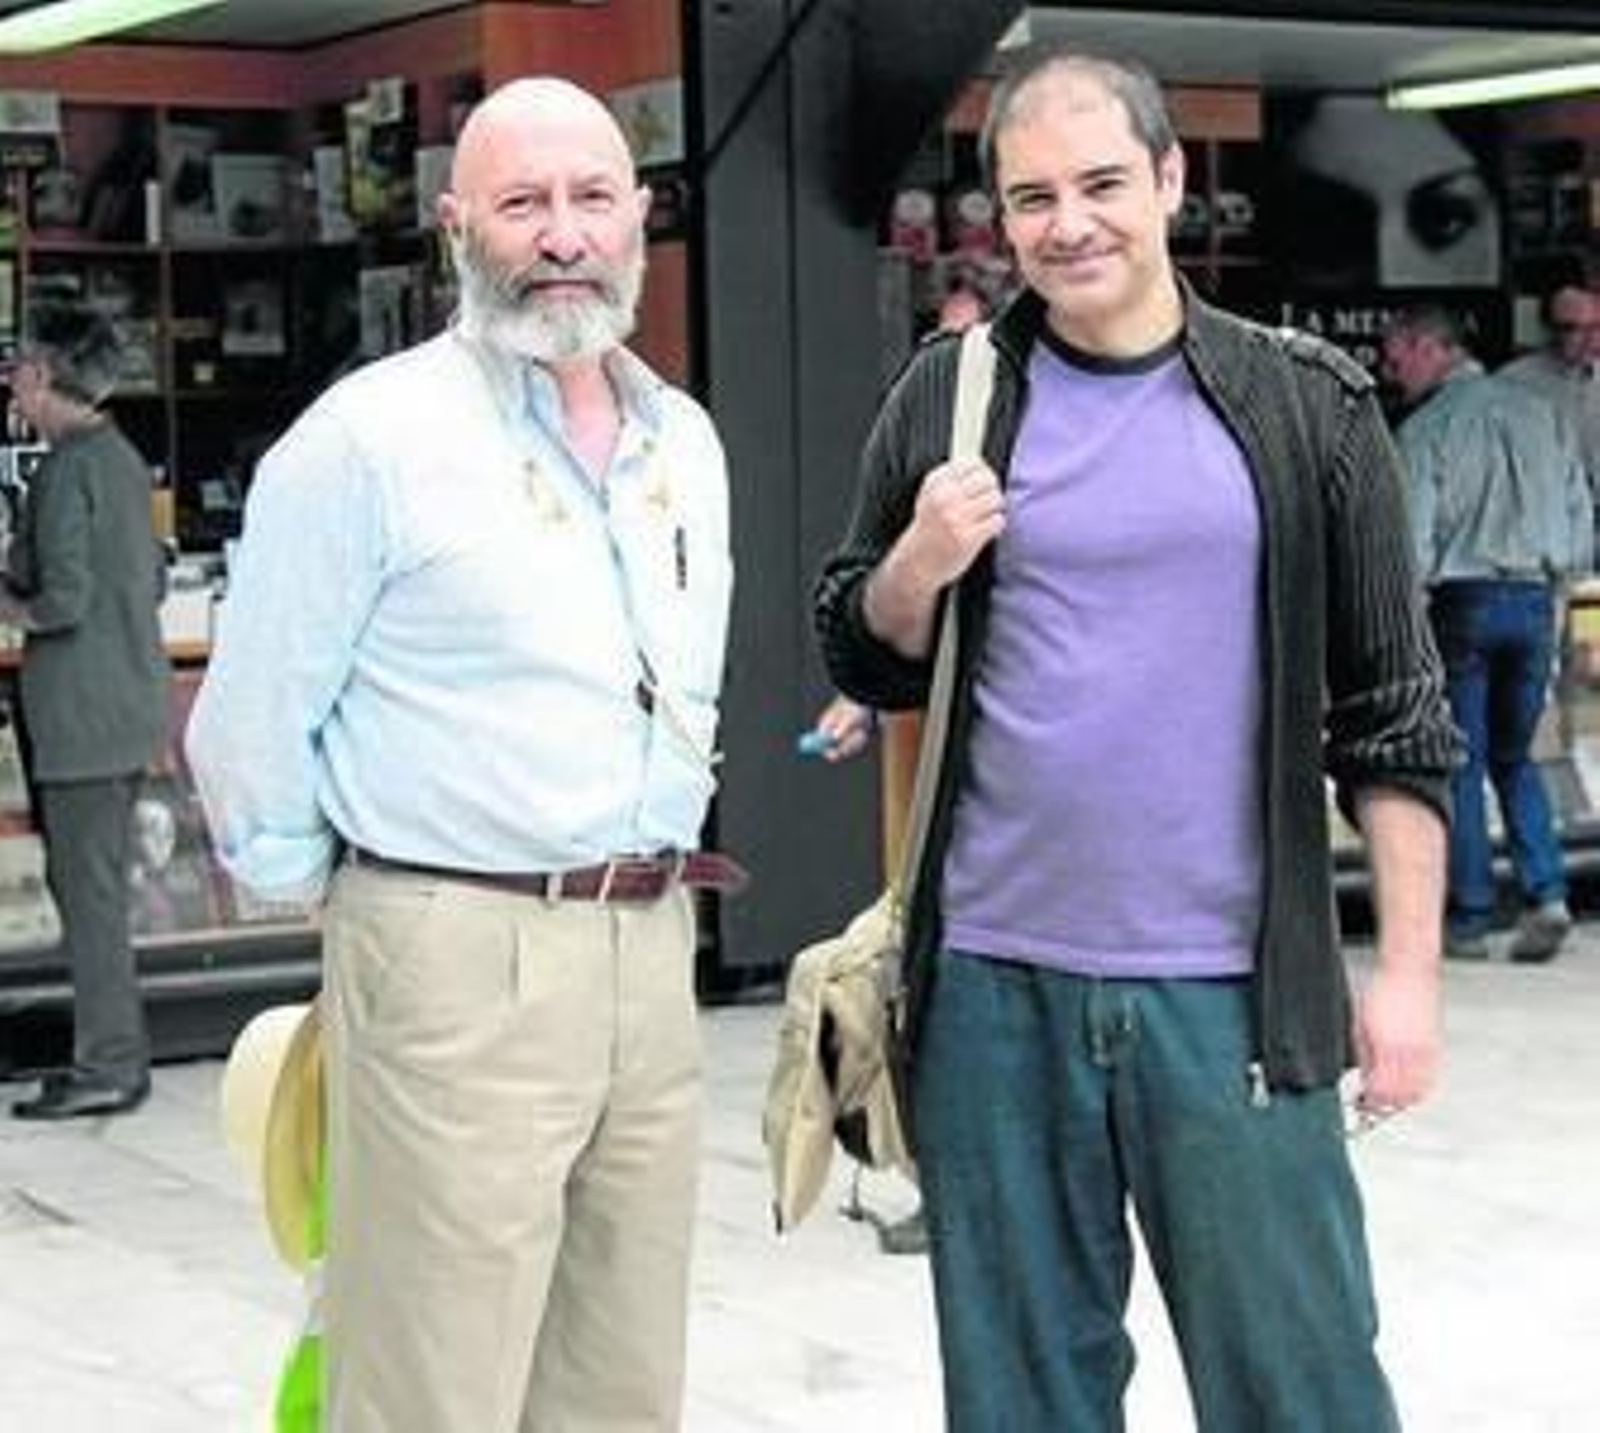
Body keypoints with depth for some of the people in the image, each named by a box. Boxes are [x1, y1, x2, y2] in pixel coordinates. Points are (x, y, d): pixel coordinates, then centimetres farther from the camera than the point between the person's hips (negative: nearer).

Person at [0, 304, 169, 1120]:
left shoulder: (66, 470, -16)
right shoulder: (120, 457, 12)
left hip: (83, 713, -9)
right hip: (128, 702, 9)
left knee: (88, 892, -3)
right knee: (97, 886, 16)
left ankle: (107, 1069, 2)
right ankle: (116, 1053, 22)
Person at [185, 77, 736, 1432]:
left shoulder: (686, 443, 12)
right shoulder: (369, 436, -9)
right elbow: (251, 725, -6)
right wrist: (353, 910, 3)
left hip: (655, 956, 7)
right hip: (458, 962, -6)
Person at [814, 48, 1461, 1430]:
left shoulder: (1308, 406, 0)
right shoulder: (948, 400, 5)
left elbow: (1394, 708, 1)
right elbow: (867, 666, 11)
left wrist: (1408, 964, -3)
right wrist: (919, 565, -10)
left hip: (1232, 987, -2)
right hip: (992, 979, 2)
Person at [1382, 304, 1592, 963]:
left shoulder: (1427, 427, -6)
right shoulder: (1540, 412, 10)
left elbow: (1413, 542, -12)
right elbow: (1582, 520, 11)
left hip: (1465, 600, -5)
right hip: (1536, 600, 5)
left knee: (1461, 762, 4)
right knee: (1515, 756, 15)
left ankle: (1469, 920, 6)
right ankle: (1546, 891, -2)